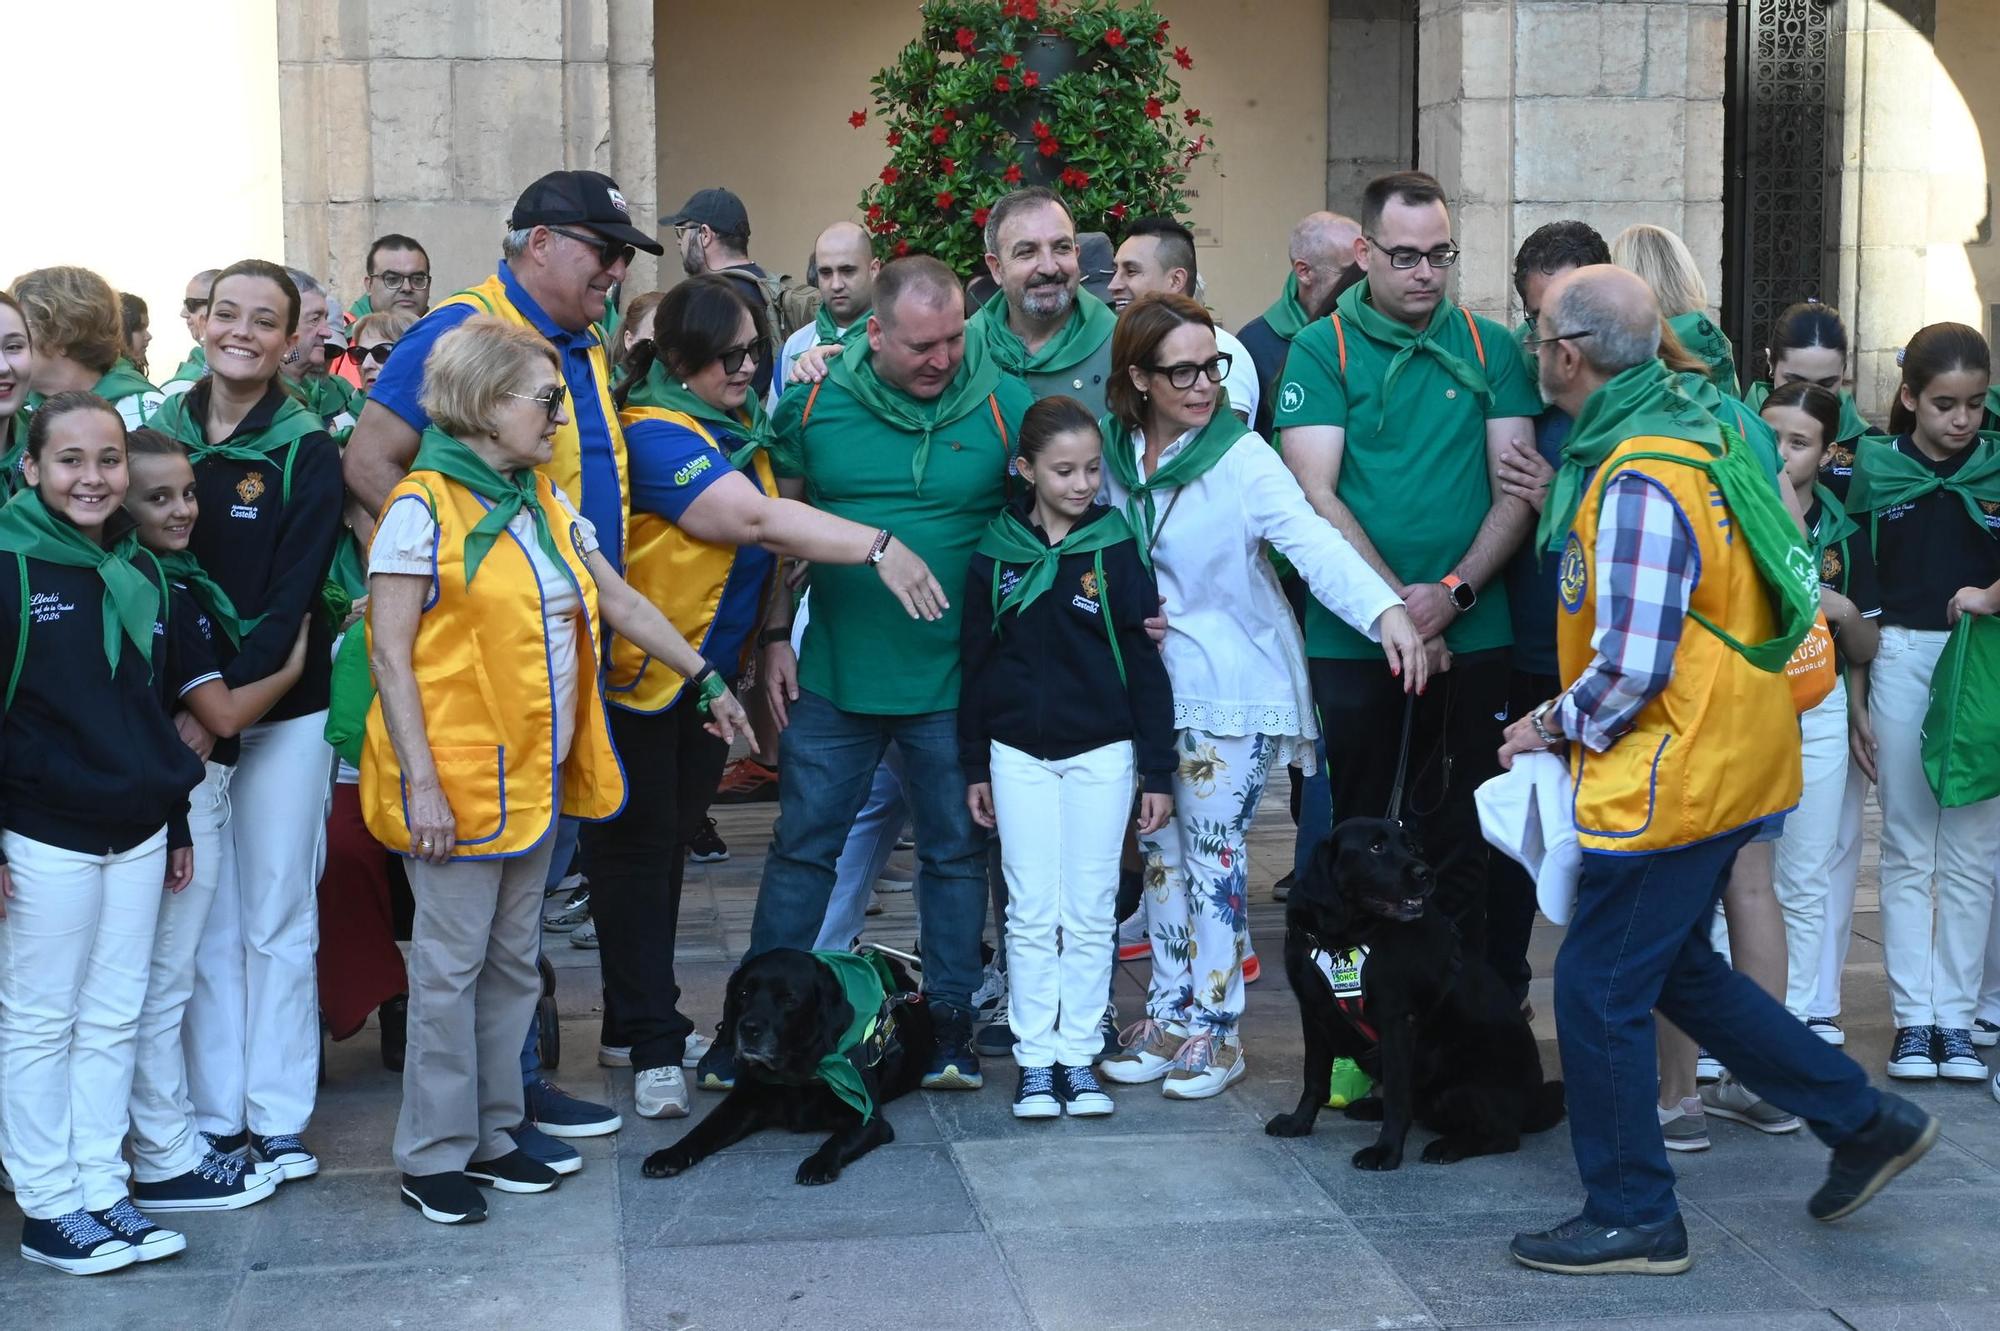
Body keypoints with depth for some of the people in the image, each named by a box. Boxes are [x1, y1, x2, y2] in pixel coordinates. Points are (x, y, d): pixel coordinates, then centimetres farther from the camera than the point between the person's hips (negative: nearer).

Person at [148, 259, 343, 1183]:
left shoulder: (306, 452, -4)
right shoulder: (159, 431, 5)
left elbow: (290, 600, -10)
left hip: (281, 712, -2)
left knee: (278, 919, 5)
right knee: (204, 922, 6)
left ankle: (278, 1119, 14)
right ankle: (214, 1116, 16)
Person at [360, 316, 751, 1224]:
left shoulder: (546, 504, 10)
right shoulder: (423, 511, -13)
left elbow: (620, 603, 17)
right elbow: (390, 656, -15)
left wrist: (705, 678, 16)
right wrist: (420, 783, -19)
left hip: (534, 774, 8)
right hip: (458, 781, -8)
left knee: (513, 962, 14)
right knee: (450, 964, 0)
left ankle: (489, 1133, 25)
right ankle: (432, 1156, 11)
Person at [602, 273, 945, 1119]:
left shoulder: (741, 423, 6)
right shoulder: (656, 434, -21)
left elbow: (769, 540, 15)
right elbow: (755, 519, -30)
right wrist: (877, 548, -31)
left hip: (710, 678, 8)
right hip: (637, 678, -8)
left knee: (672, 838, 15)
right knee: (637, 849, -1)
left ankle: (636, 1015, 27)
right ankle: (653, 1047, 4)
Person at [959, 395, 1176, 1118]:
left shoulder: (1117, 547, -3)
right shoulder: (995, 551, 0)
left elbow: (1144, 663, -2)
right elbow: (975, 660, 6)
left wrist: (1158, 771, -3)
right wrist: (974, 766, 7)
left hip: (1102, 752, -1)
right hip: (1019, 753, 1)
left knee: (1090, 915, 5)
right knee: (1031, 914, 4)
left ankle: (1080, 1056, 14)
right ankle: (1035, 1059, 11)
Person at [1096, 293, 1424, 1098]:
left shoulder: (1241, 457, -14)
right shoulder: (1112, 453, -1)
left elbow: (1314, 542, -27)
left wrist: (1385, 608, -42)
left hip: (1231, 686, -4)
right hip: (1147, 684, 4)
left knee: (1213, 851, 0)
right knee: (1160, 849, 11)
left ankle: (1215, 1028, 12)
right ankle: (1168, 1016, 24)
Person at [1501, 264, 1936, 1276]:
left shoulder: (1636, 481, -23)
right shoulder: (1679, 436, 9)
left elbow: (1631, 667, -25)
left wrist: (1554, 726, -8)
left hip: (1669, 776, -10)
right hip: (1722, 764, 10)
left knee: (1599, 988, 1)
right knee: (1676, 968, 21)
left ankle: (1632, 1220, 14)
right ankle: (1863, 1122, 28)